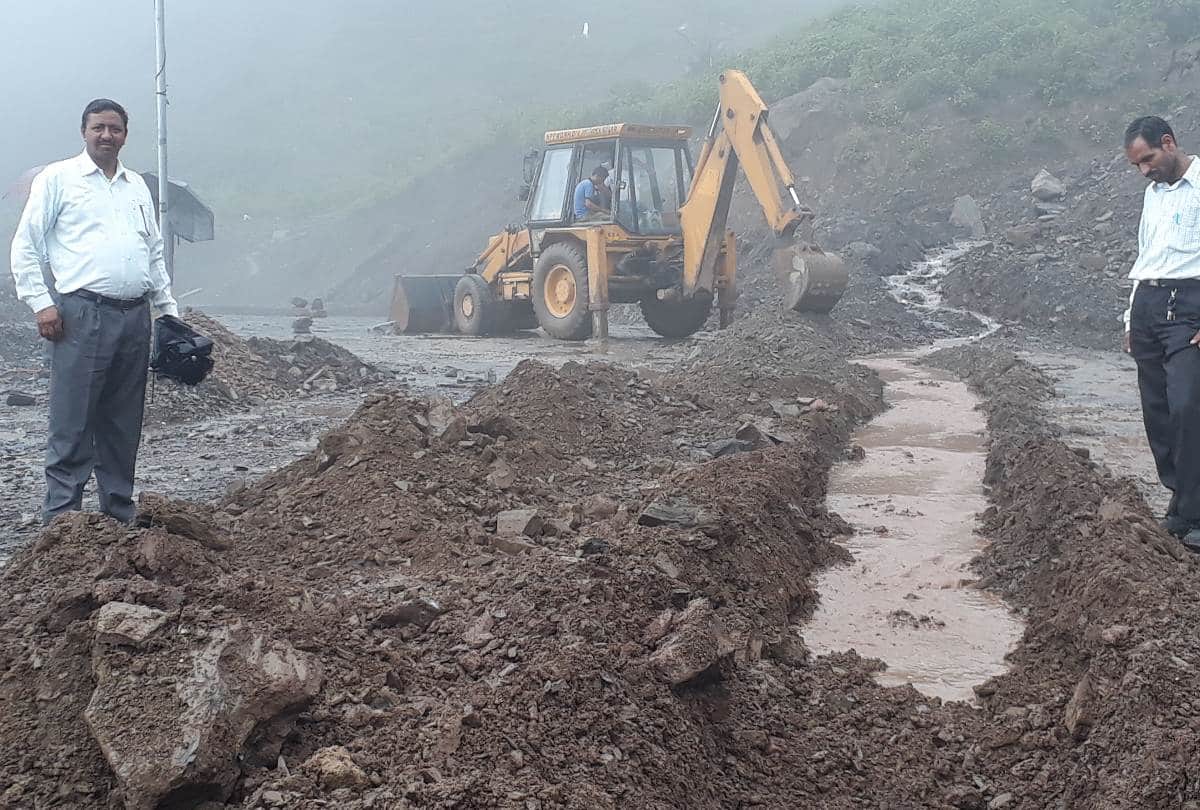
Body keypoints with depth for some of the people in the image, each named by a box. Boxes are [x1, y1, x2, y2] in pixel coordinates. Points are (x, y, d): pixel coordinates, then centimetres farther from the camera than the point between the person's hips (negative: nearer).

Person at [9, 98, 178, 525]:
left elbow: (155, 252, 24)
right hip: (82, 314, -5)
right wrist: (41, 303, -9)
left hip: (135, 317, 5)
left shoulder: (137, 186, 19)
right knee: (72, 425, -6)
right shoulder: (57, 179, 3)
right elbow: (25, 246, 0)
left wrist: (168, 309, 18)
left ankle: (120, 518, 19)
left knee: (123, 426, 10)